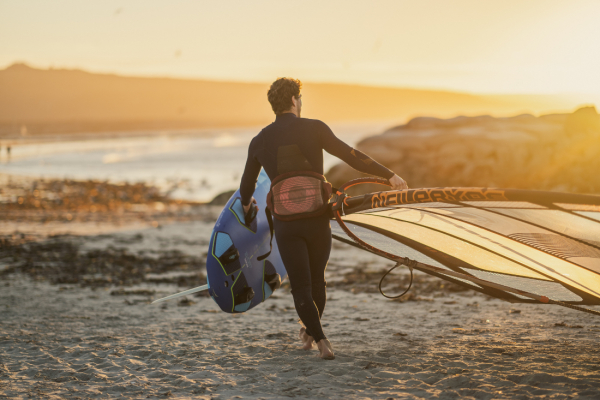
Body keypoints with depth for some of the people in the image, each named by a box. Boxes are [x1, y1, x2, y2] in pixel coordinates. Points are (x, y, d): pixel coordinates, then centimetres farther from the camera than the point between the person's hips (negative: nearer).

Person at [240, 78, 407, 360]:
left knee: (300, 285, 3)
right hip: (317, 218, -1)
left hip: (285, 222, 1)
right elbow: (351, 156, -13)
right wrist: (389, 175, -8)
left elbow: (247, 187, 17)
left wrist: (246, 202, 40)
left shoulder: (259, 141, 5)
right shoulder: (313, 128, -6)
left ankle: (321, 341, -12)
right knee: (317, 279, 20)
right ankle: (310, 332, 36)